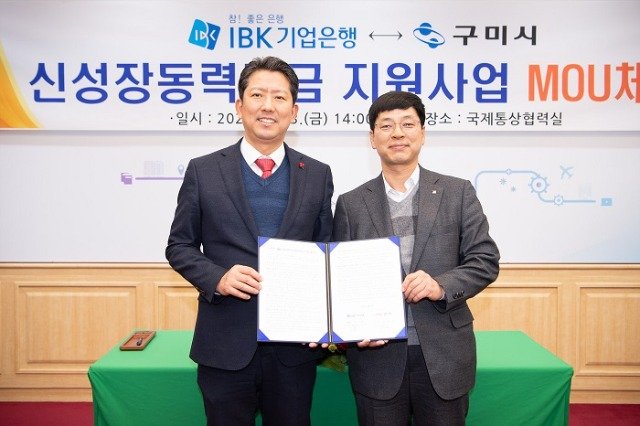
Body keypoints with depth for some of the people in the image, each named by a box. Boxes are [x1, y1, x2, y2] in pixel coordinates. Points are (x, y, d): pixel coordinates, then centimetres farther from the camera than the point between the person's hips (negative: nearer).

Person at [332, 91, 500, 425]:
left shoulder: (458, 193, 4)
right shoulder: (351, 204, 4)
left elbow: (486, 259, 1)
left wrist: (443, 285, -16)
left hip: (443, 356, 0)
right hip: (377, 354, 0)